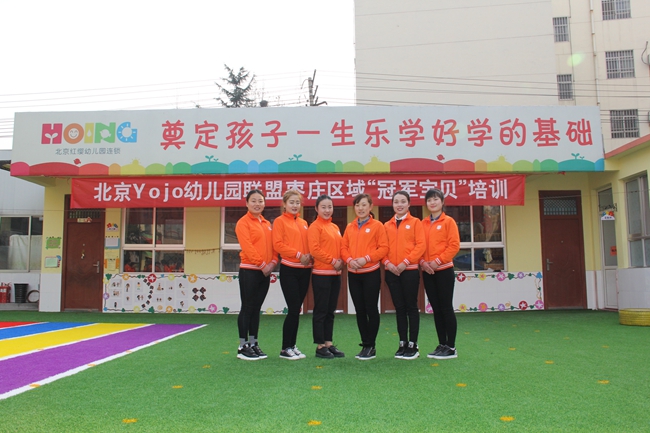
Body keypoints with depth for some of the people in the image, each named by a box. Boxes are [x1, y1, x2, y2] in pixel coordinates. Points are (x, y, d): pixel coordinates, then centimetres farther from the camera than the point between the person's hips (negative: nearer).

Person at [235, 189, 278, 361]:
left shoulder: (267, 224, 15)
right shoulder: (243, 222, -6)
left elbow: (273, 244, 12)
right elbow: (247, 246, -15)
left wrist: (273, 262, -4)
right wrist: (262, 264, -16)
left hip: (265, 272, 6)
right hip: (249, 271, -6)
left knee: (256, 308, 12)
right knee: (247, 308, -1)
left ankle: (253, 343, 20)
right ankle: (243, 347, 8)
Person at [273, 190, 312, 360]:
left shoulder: (303, 223, 15)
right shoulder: (280, 221, -2)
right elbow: (278, 244, -11)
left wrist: (309, 255, -3)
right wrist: (298, 255, -17)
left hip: (304, 270, 6)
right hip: (289, 270, -5)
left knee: (296, 309, 10)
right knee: (293, 309, -6)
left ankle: (292, 345, 20)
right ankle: (285, 348, 6)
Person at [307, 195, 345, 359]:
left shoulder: (335, 227, 15)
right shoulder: (315, 227, -7)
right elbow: (314, 249, -16)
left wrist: (341, 261, -1)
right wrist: (332, 261, -14)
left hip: (335, 274, 7)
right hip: (321, 274, -7)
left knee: (330, 311, 12)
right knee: (320, 311, 0)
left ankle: (329, 344, 19)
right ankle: (320, 347, 7)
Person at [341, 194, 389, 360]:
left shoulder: (377, 225, -2)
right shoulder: (349, 227, 12)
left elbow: (383, 247, -8)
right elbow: (344, 247, 9)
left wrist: (366, 258, -18)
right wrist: (349, 260, -10)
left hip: (371, 273, -5)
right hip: (353, 274, 5)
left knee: (371, 310, 0)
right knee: (360, 310, 9)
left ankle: (371, 346, 10)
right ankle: (365, 345, 19)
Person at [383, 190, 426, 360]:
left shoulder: (415, 222, 1)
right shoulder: (387, 225, 11)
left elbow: (420, 245, -8)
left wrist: (405, 262, -15)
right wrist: (387, 263, -8)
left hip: (410, 271, -4)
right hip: (391, 272, 4)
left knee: (411, 307, 3)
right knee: (399, 308, 9)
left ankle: (413, 345, 11)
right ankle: (403, 344, 17)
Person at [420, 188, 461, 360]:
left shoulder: (448, 221, -2)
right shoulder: (423, 224, 10)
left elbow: (454, 245, -9)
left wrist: (438, 261, -15)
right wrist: (423, 262, -7)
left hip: (444, 270, -5)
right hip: (427, 272, 5)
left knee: (446, 308, -1)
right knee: (436, 309, 9)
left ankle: (451, 347, 7)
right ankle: (442, 345, 18)